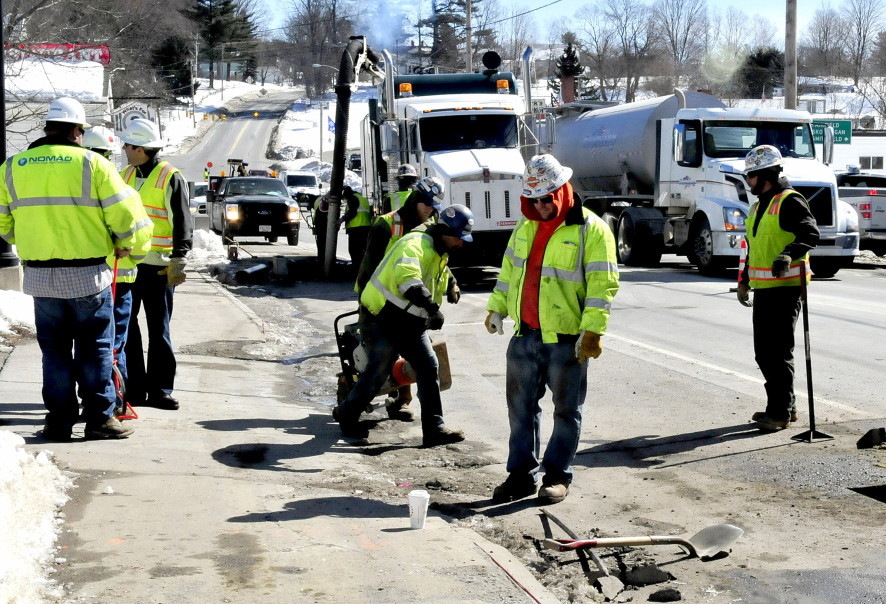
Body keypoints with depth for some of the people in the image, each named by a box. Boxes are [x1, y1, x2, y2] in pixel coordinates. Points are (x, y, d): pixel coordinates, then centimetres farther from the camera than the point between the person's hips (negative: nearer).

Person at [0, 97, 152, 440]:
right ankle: (99, 419, 10)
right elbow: (125, 214, -10)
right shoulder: (92, 164, -8)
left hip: (40, 277, 3)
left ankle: (60, 421, 14)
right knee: (95, 349, 8)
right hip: (87, 275, -3)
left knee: (55, 351, 12)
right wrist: (128, 246, 8)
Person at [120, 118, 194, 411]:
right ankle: (134, 389, 13)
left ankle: (159, 391, 8)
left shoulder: (170, 178, -8)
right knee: (126, 327, 6)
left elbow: (182, 222, -10)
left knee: (158, 330, 2)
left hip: (158, 267, -6)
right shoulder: (126, 175, 13)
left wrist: (178, 260, -16)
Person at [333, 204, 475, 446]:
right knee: (377, 373, 1)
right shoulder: (415, 244, -20)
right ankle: (346, 414, 24)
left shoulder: (440, 254, 14)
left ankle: (434, 429, 1)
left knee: (429, 369, -1)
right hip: (385, 320, -9)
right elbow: (407, 277, -40)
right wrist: (431, 307, -44)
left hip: (412, 324, 9)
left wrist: (433, 316, 21)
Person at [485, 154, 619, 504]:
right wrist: (497, 308, 16)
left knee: (566, 410, 6)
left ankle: (557, 475, 16)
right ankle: (522, 473, 19)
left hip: (566, 339, -6)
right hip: (525, 335, 6)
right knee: (521, 407, 10)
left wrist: (592, 331, -20)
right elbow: (509, 270, 21)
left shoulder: (590, 229, -10)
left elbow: (602, 284, -14)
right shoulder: (525, 226, 11)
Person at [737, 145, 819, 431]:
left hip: (785, 288, -9)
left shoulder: (790, 201, -10)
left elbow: (811, 233, -22)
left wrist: (789, 253, -36)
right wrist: (744, 281, 26)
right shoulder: (758, 205, 19)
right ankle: (785, 406, 22)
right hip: (763, 289, 9)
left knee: (779, 351, -7)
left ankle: (780, 413, -1)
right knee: (764, 352, 12)